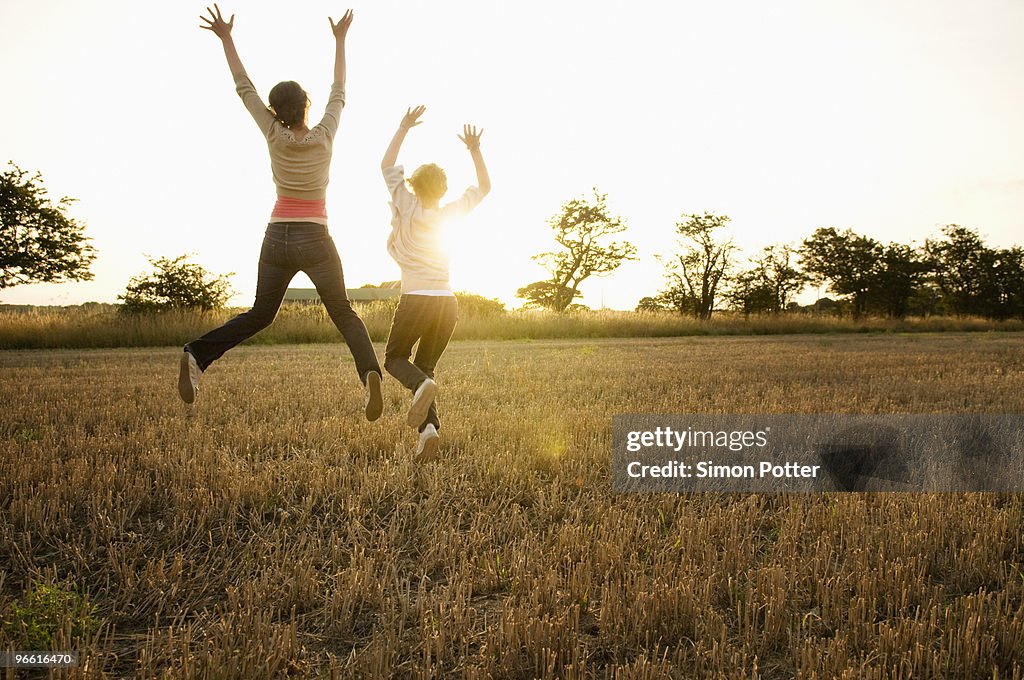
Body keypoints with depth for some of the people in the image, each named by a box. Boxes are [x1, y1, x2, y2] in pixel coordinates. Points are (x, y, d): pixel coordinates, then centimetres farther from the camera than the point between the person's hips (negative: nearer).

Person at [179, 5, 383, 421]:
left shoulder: (275, 135, -3)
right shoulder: (324, 136, -5)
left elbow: (244, 88, 6)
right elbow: (338, 92, 10)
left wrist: (226, 39, 14)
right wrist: (340, 40, 20)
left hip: (277, 239, 2)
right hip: (316, 241, -2)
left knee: (259, 315, 16)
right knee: (343, 313, 5)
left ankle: (198, 355, -2)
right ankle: (369, 372, -20)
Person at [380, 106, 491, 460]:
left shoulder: (409, 209, -3)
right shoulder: (450, 214, 5)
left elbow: (387, 167, 5)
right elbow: (484, 187, 18)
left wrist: (404, 128, 7)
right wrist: (474, 150, 9)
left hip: (416, 301, -4)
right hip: (447, 303, 4)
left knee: (393, 358, 16)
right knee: (424, 366, 16)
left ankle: (421, 385, -20)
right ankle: (429, 427, -8)